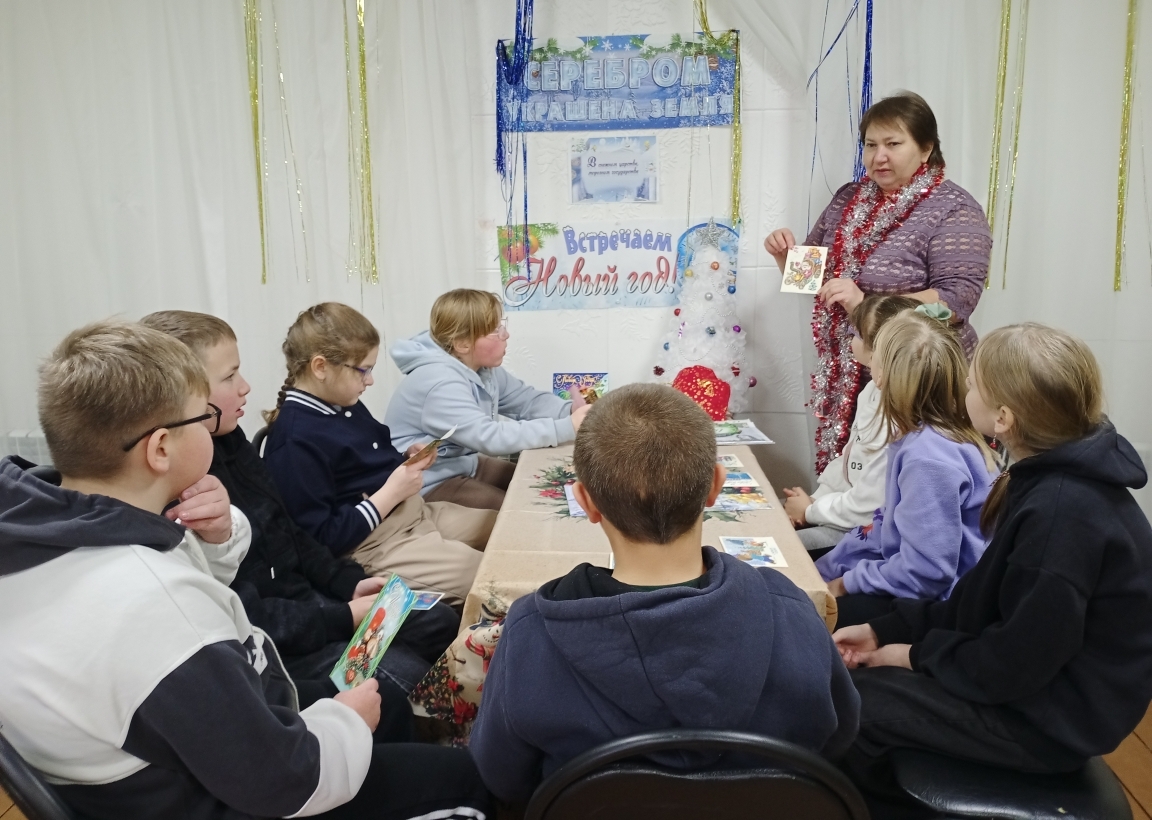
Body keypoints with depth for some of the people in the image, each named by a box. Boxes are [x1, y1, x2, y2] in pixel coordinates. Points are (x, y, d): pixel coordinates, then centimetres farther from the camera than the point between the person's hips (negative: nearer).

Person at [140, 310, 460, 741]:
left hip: (304, 603, 9)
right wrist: (345, 618, -19)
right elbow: (241, 617, -26)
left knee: (441, 624, 7)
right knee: (399, 682, -22)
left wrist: (350, 583, 3)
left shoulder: (230, 446, 3)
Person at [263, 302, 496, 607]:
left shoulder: (346, 405, 8)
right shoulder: (296, 442, -21)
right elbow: (322, 539, -22)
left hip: (415, 512, 10)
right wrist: (391, 492, -21)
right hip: (373, 544, -10)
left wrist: (408, 459, 4)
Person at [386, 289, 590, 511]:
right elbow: (490, 437, -37)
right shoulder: (440, 383, -30)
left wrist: (571, 410, -18)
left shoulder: (485, 368, 1)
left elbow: (528, 400, 3)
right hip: (430, 484, -9)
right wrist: (568, 428, -37)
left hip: (464, 464, 9)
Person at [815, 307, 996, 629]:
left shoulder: (929, 456, -28)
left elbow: (926, 572, -28)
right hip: (917, 578, 9)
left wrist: (848, 583, -14)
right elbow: (889, 523, 11)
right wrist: (824, 571, 7)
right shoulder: (919, 438, 1)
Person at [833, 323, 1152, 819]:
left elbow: (1014, 664, -27)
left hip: (1051, 715, -9)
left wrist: (918, 655, -11)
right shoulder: (1053, 479, -1)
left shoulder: (1063, 512, -31)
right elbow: (983, 597, 6)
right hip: (1032, 675, 9)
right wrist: (885, 629, 2)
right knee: (861, 671, 9)